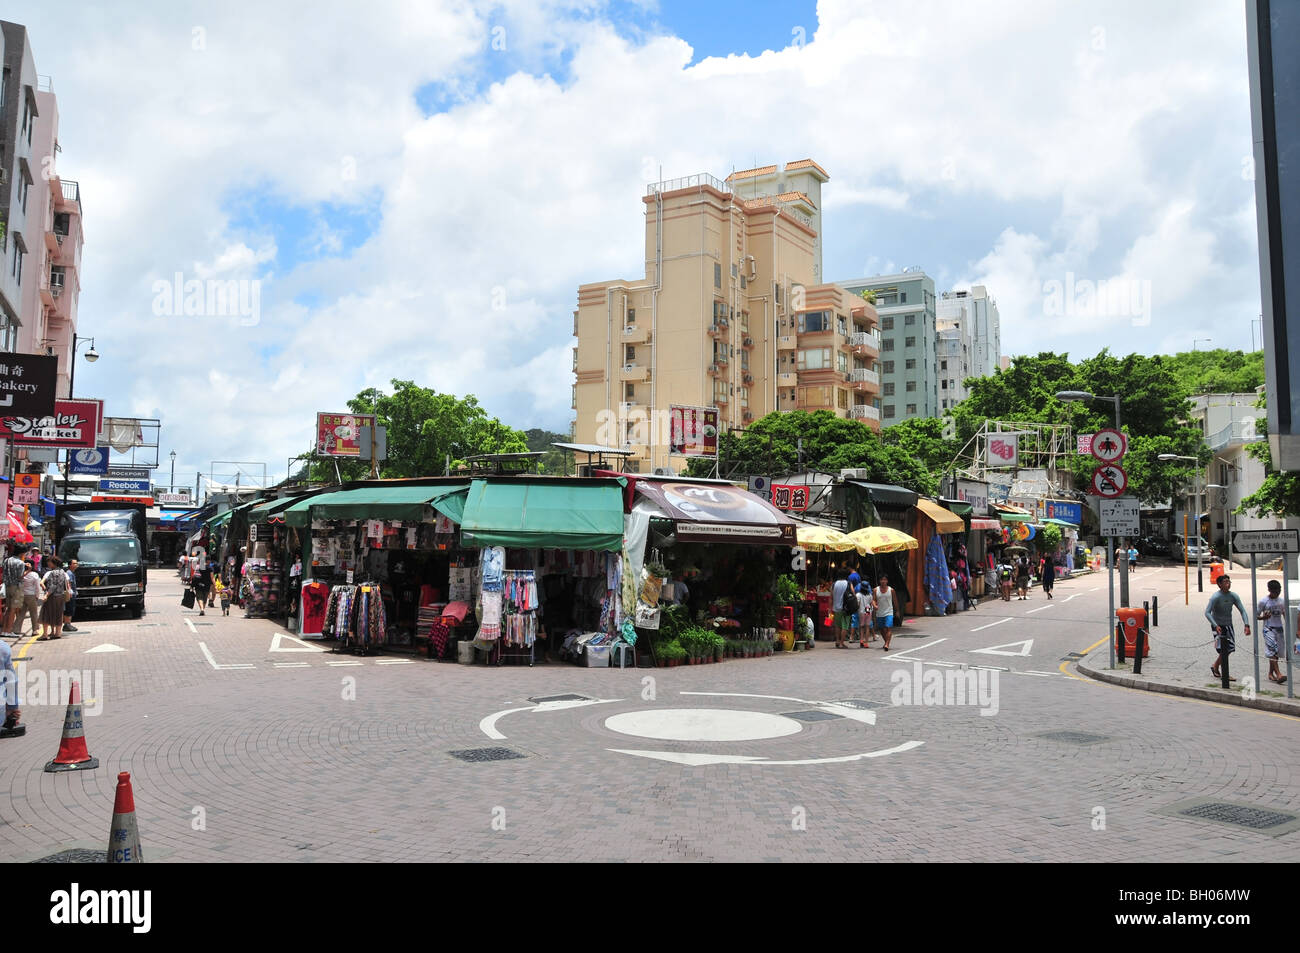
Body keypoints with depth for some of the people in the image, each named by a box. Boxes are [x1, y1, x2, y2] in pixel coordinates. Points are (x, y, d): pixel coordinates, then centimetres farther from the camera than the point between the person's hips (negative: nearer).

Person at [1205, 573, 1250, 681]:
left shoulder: (1233, 596, -2)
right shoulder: (1215, 597, -18)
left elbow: (1242, 610, -1)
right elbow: (1207, 612, -22)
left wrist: (1246, 625, -13)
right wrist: (1216, 626, -32)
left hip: (1228, 625, 6)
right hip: (1218, 626, -6)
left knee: (1230, 649, 7)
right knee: (1224, 650, -8)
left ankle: (1215, 667, 27)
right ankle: (1225, 675, 2)